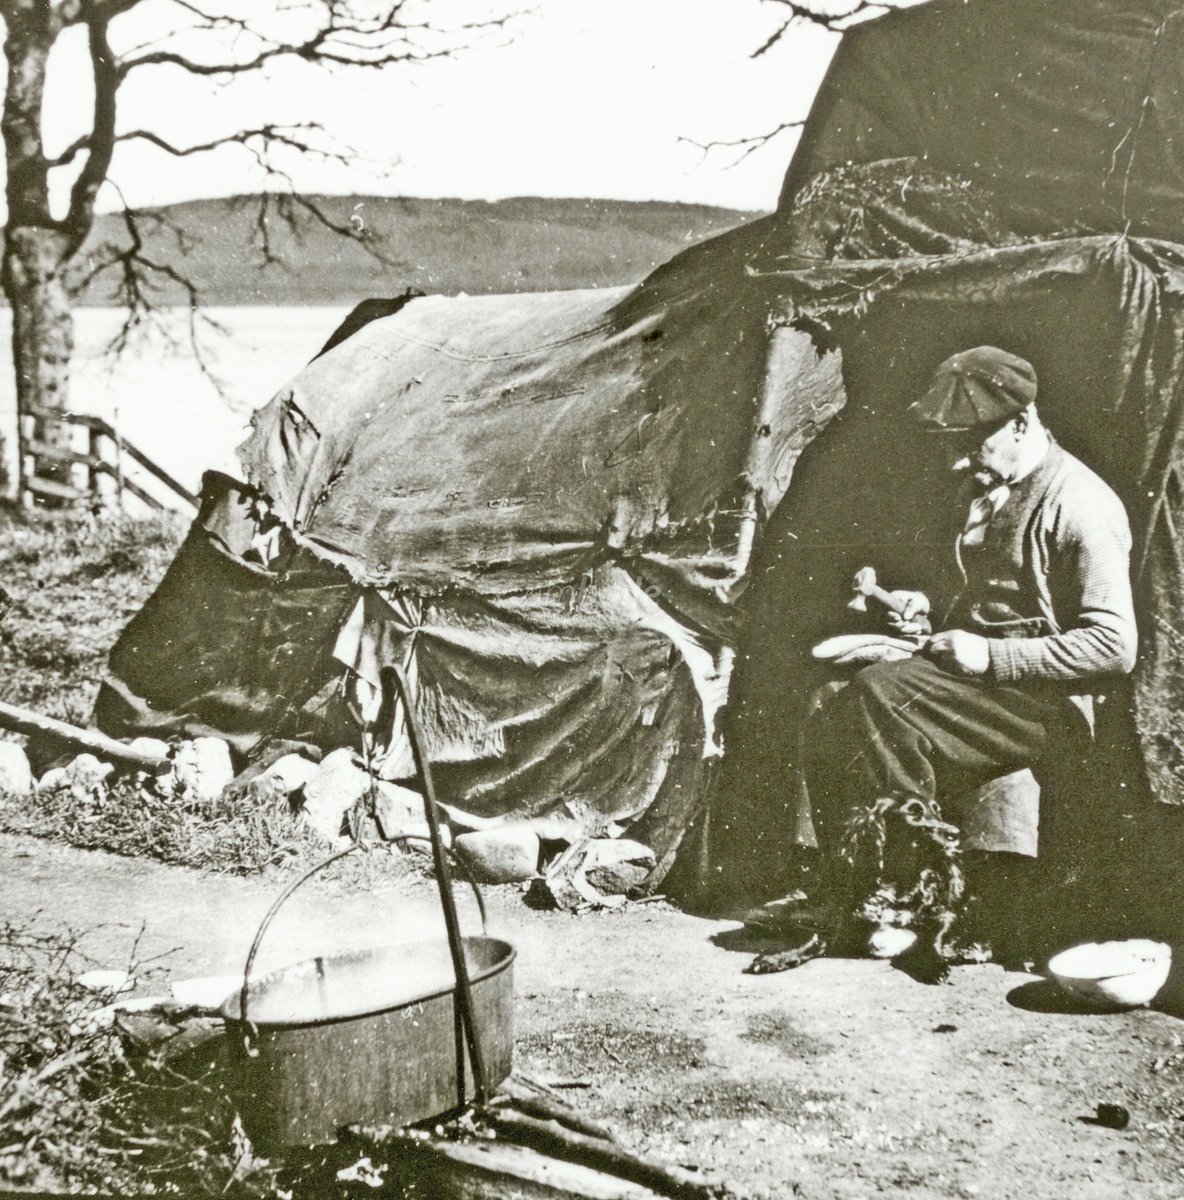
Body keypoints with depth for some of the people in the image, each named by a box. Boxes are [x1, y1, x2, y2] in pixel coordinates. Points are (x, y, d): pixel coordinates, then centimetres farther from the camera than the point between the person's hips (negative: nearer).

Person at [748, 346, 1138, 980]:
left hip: (1046, 705, -8)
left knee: (880, 695, -28)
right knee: (829, 711, -12)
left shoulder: (1080, 506, -13)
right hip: (982, 683, 9)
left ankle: (929, 896, -16)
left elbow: (1113, 646, -18)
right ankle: (837, 905, -10)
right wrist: (935, 624, 7)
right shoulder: (990, 490, 15)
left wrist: (989, 656, -19)